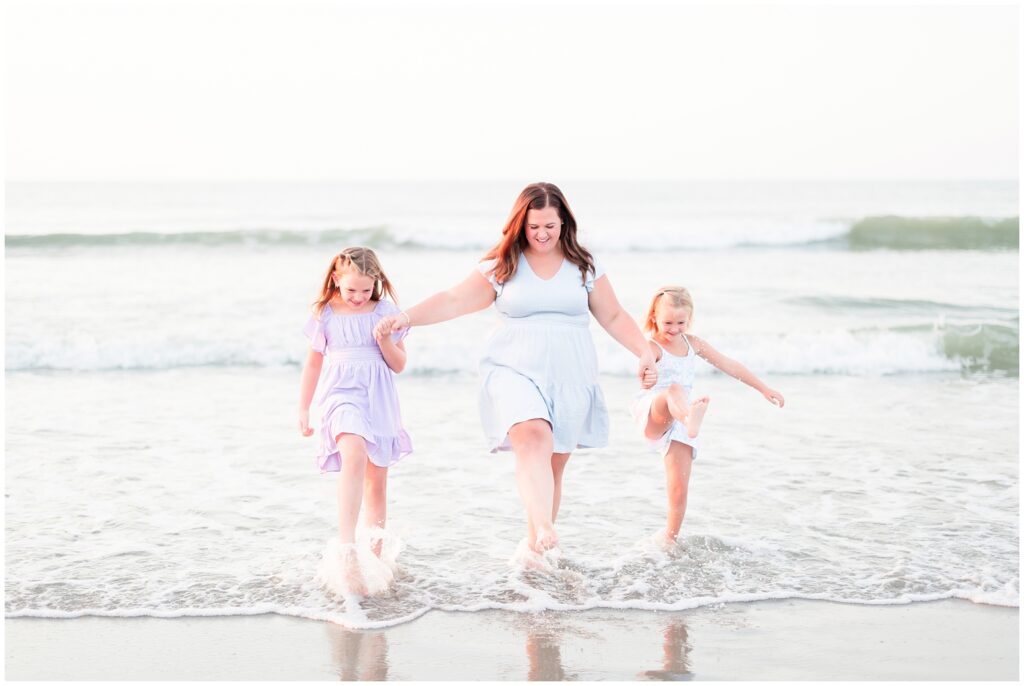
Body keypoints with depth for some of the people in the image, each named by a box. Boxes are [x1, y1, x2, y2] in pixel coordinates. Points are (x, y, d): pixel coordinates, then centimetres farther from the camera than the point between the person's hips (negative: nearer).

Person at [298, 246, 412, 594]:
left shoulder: (385, 312, 4)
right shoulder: (326, 315, 4)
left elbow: (399, 365, 6)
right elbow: (312, 364, 13)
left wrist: (386, 341, -13)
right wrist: (303, 409, 14)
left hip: (380, 401, 3)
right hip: (342, 395, -2)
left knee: (376, 481, 7)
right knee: (354, 455, -30)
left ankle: (374, 556, 21)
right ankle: (346, 548, -39)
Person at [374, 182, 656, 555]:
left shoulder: (584, 266, 8)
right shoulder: (502, 266, 3)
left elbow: (614, 317, 12)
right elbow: (453, 301, 0)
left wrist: (645, 352, 0)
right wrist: (406, 317, -13)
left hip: (570, 378, 3)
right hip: (516, 372, -3)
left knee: (553, 466, 5)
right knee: (533, 439, -30)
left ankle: (534, 545, 19)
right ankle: (543, 527, -46)